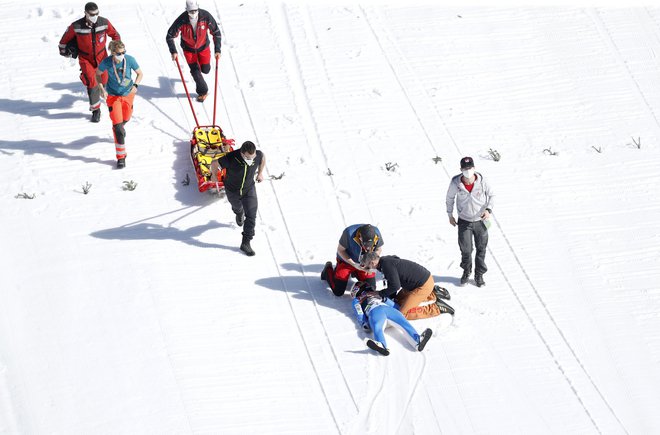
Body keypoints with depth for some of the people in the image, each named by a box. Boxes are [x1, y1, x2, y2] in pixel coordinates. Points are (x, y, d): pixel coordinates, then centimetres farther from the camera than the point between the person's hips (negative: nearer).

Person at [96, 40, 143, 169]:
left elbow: (139, 73, -6)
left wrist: (135, 85, -23)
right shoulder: (106, 62, -23)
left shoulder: (130, 60, -21)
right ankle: (121, 157, -3)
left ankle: (119, 129, 63)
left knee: (125, 119, 25)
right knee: (118, 126, -10)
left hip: (128, 94, 2)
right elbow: (98, 74, -4)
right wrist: (102, 89, -16)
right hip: (113, 95, -2)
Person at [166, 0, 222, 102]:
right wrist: (173, 52, -32)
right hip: (188, 48, -1)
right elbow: (170, 36, -22)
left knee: (205, 70, 10)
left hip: (203, 46, 1)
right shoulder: (182, 20, -33)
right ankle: (203, 92, 24)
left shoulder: (206, 16, -30)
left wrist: (217, 50, -25)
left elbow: (216, 32, -19)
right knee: (195, 71, -1)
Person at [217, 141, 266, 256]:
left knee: (251, 216, -7)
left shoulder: (258, 155, -29)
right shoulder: (230, 159, -40)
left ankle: (245, 243, 7)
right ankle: (239, 214, 67)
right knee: (237, 207, 29)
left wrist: (260, 173, 11)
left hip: (249, 189, 1)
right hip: (232, 190, -1)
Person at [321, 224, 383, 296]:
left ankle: (355, 273, 32)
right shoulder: (349, 233, -37)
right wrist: (354, 264, -29)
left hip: (364, 264, 3)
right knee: (338, 291, 0)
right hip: (346, 261, -3)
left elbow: (378, 249, -5)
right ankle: (328, 269, 28)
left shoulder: (376, 233, -26)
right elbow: (340, 250, -21)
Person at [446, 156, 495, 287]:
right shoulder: (455, 183, -18)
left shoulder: (481, 181, -19)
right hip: (464, 221, 0)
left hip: (480, 221, 0)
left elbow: (491, 195, -2)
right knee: (466, 250, 2)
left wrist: (488, 210, -18)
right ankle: (466, 272, 29)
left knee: (481, 249, 10)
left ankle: (479, 275, 28)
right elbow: (450, 198, 2)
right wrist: (450, 215, 7)